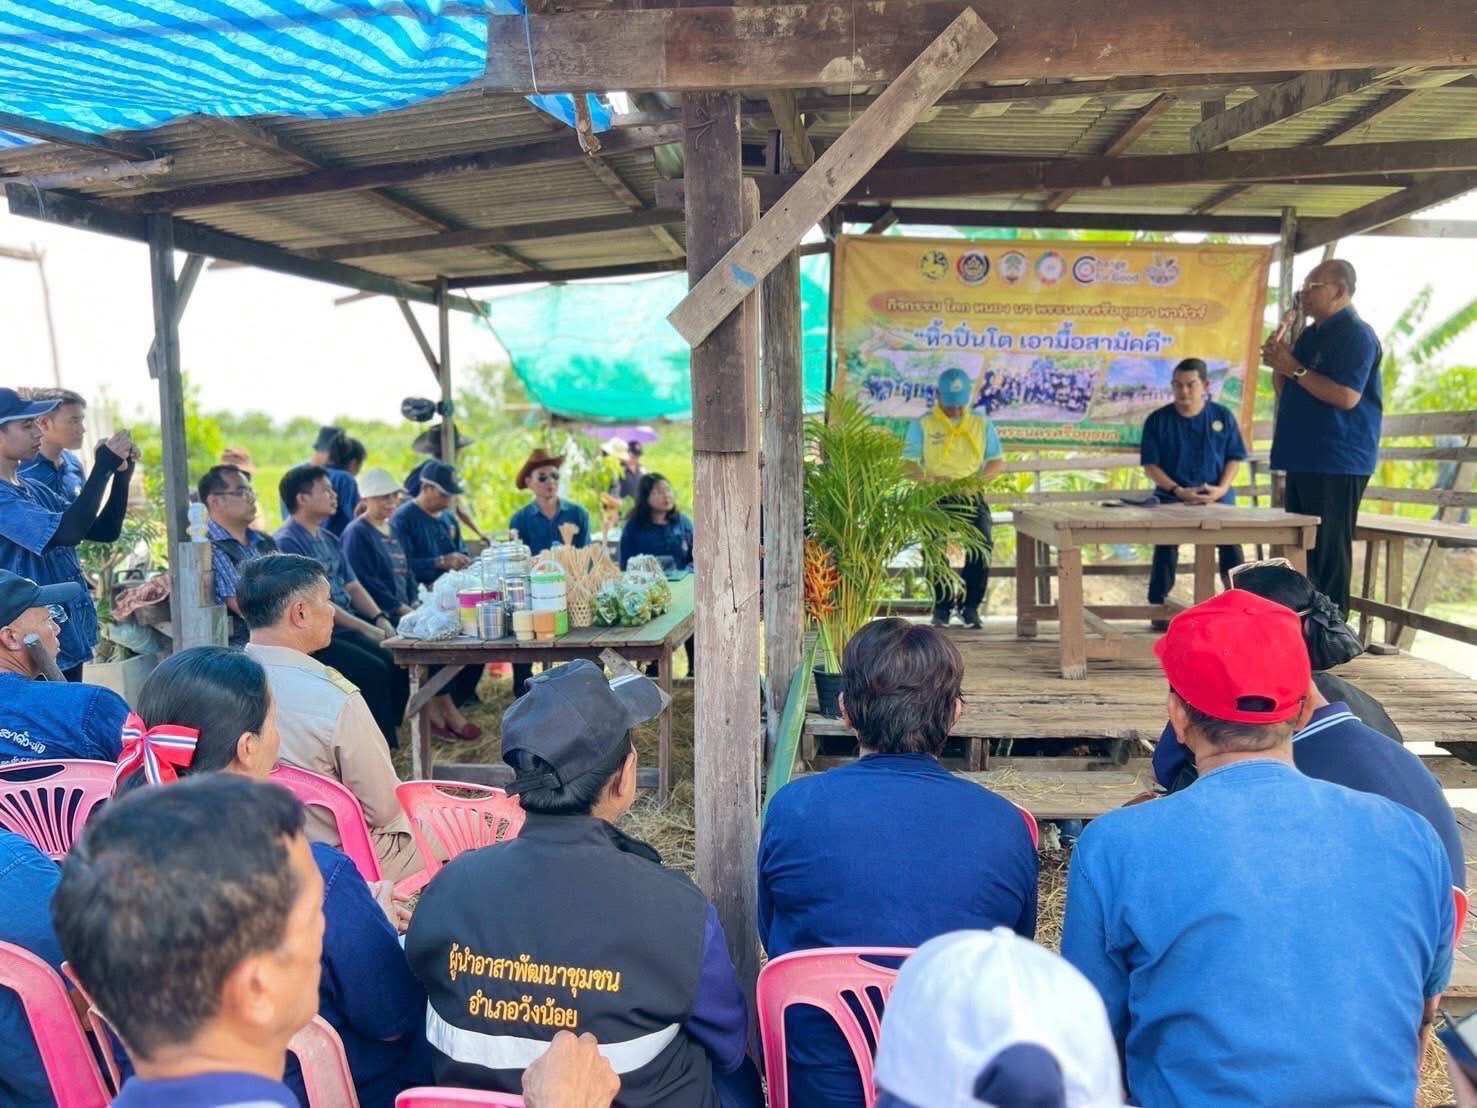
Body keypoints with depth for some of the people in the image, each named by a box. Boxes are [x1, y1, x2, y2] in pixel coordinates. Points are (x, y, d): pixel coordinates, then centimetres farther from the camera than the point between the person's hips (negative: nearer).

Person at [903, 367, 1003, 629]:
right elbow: (909, 463, -1)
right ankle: (943, 606, -2)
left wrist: (979, 478, -7)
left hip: (971, 496, 1)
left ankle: (970, 605, -5)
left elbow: (997, 460, 14)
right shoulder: (922, 424, 7)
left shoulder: (981, 424, 15)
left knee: (982, 543, -20)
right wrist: (929, 480, -21)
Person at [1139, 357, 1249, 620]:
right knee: (1165, 542, -19)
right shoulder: (1158, 419, 1)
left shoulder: (1222, 415, 5)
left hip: (1216, 496, 1)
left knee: (1230, 539, -17)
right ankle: (1158, 607, -10)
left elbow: (1234, 458, 7)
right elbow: (1150, 465, -2)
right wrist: (1178, 490, -14)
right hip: (1172, 497, -1)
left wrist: (1221, 488, -10)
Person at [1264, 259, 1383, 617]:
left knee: (1328, 551, -7)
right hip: (1305, 459, 9)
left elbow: (1346, 396, -21)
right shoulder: (1310, 335, 18)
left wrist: (1295, 368, -17)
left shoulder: (1356, 335, -10)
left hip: (1338, 463, -9)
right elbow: (1288, 395, 21)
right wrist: (1278, 366, 3)